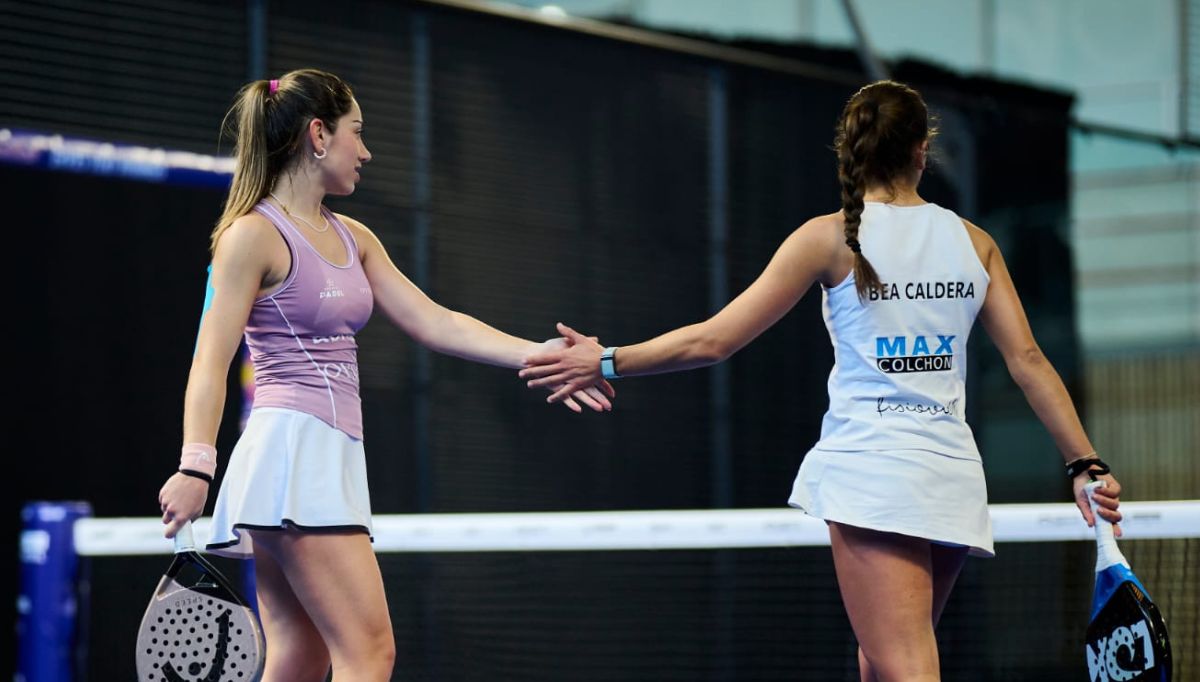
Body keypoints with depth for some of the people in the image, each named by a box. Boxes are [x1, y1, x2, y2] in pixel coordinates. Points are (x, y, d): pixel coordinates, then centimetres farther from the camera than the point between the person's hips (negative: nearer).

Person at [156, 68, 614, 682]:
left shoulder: (353, 239, 19)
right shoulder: (254, 234, -6)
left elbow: (433, 323, 15)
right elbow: (211, 361, -11)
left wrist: (537, 354, 6)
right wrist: (194, 466, -22)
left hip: (331, 457, 9)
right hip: (292, 449, -9)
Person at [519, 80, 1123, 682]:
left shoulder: (832, 237, -2)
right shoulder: (973, 242, 9)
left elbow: (713, 340, -3)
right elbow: (1028, 360, 6)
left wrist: (607, 362, 7)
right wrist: (1085, 463, 11)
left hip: (869, 468, -5)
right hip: (954, 475, 5)